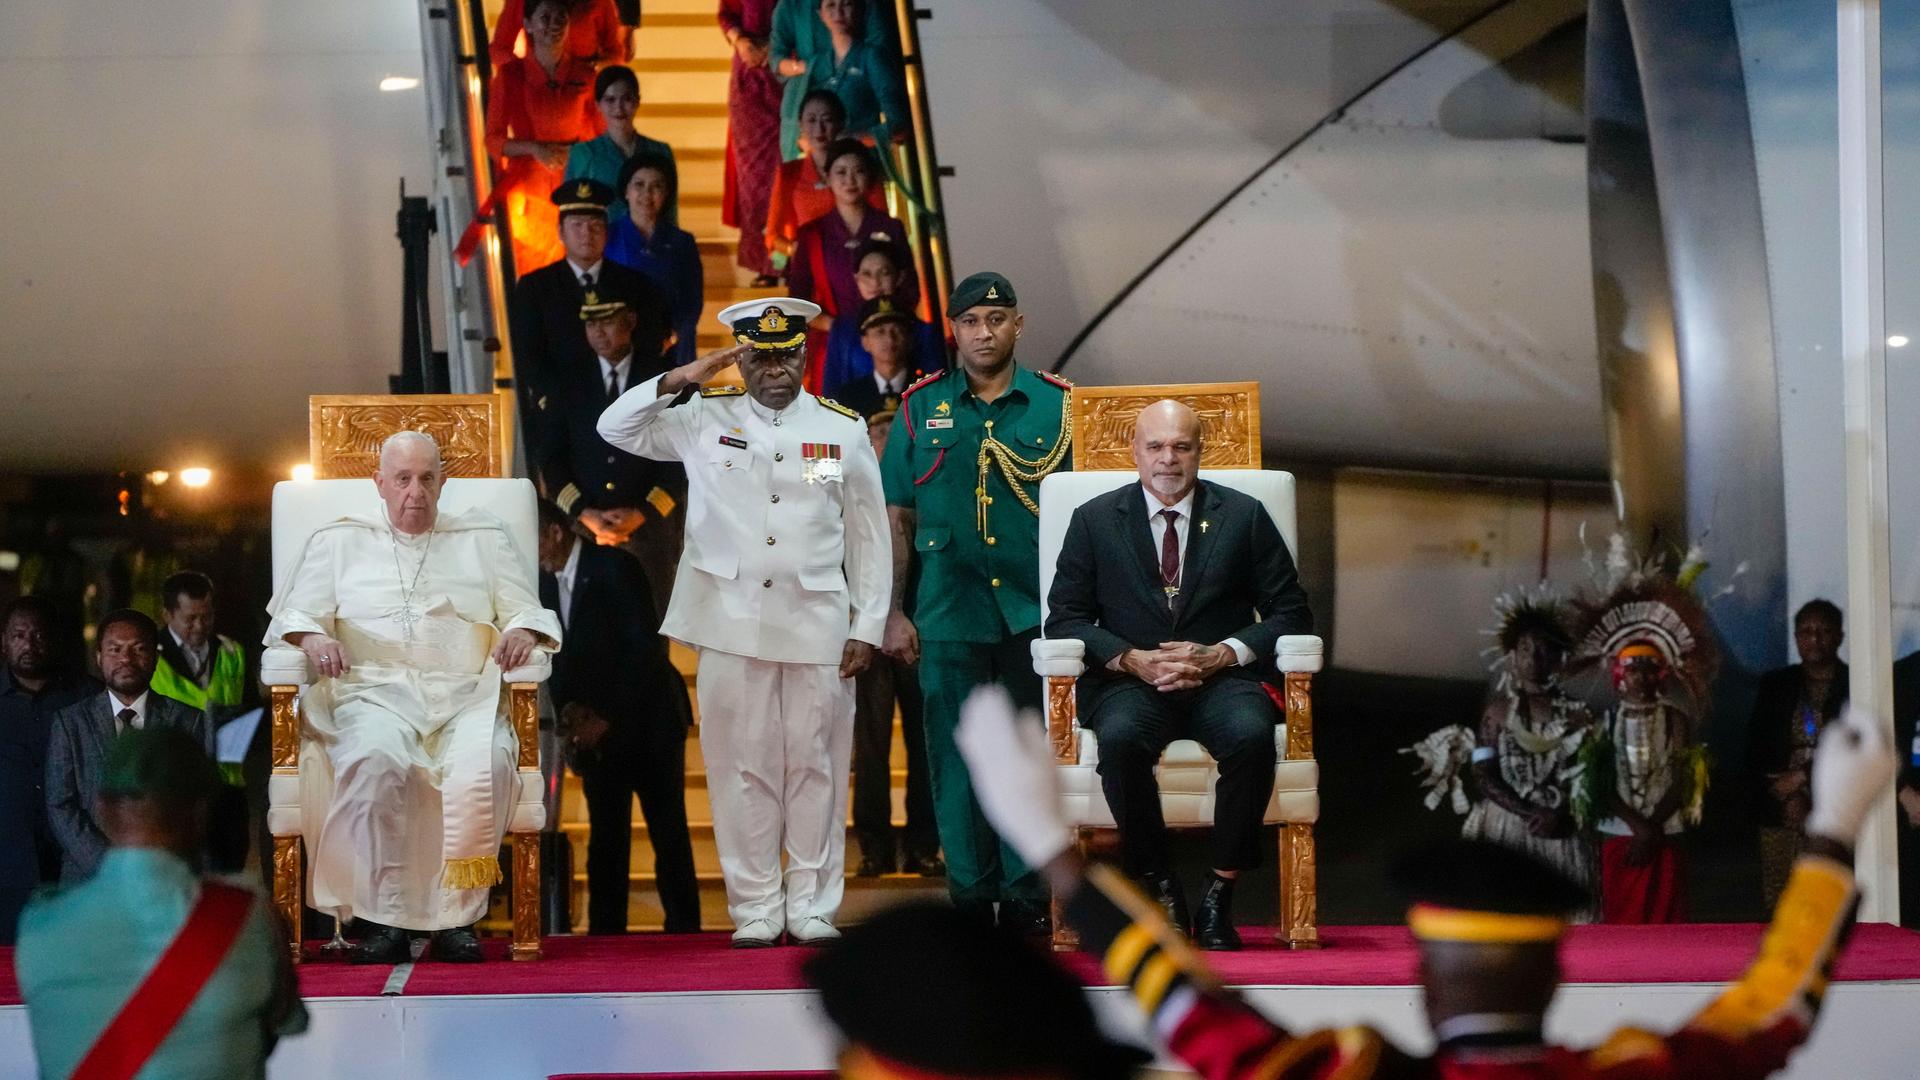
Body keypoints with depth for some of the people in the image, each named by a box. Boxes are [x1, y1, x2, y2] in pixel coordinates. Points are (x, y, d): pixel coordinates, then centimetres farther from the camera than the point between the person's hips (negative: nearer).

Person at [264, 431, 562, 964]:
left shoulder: (483, 538, 22)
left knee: (486, 761, -35)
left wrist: (522, 631, -8)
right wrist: (312, 638, -10)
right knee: (377, 759, -37)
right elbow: (294, 614, 13)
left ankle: (457, 916, -28)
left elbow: (527, 612, 16)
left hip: (465, 694, 1)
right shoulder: (340, 541, 20)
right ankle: (383, 917, -33)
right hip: (374, 693, -1)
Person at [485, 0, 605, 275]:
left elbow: (598, 134, 11)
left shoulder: (584, 73, 2)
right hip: (528, 189, -2)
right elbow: (494, 140, -2)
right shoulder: (512, 73, -3)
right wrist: (535, 148, -17)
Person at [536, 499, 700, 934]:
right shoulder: (543, 582, 4)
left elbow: (645, 648, -20)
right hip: (595, 724, 6)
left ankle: (683, 932, 0)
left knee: (668, 832, -3)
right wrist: (567, 707, -11)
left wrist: (607, 718, -20)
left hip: (647, 718, -6)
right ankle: (605, 935, 3)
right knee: (606, 834, 3)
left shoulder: (614, 568, -16)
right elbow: (555, 653, 8)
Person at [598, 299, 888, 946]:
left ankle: (813, 906, 9)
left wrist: (867, 626, 3)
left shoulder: (844, 430, 7)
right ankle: (755, 909, 7)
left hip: (817, 625, 0)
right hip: (731, 621, 0)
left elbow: (868, 536, 8)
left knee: (815, 764, 2)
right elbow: (616, 429, 3)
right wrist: (678, 382, -10)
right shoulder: (706, 420, 6)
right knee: (742, 765, 1)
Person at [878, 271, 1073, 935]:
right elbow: (895, 518, 9)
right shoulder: (921, 408, 8)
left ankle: (1028, 897, 5)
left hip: (1034, 614, 0)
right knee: (955, 757, 2)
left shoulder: (1057, 405, 6)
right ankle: (971, 898, 9)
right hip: (948, 614, 1)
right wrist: (894, 612, 3)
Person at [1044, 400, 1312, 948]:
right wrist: (1131, 658, -12)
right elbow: (1065, 618, 6)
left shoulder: (1245, 516, 10)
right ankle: (1159, 886, -19)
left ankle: (1220, 892, -20)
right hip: (1130, 679, 0)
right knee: (1120, 737, -36)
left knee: (1251, 735, -35)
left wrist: (1222, 654, -10)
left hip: (1221, 677, 0)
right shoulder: (1094, 520, 10)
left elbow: (1290, 612, 7)